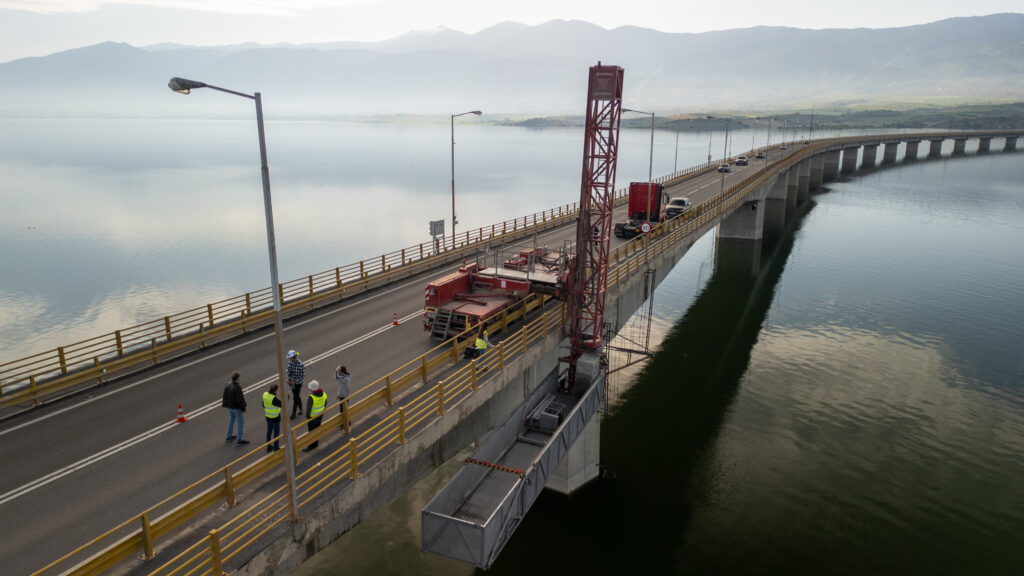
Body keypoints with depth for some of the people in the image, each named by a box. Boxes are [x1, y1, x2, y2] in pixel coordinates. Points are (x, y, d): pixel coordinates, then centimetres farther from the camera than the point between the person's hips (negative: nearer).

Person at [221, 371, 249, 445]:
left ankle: (229, 436, 38)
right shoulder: (237, 388, -29)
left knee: (232, 418, 27)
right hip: (236, 407, -8)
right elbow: (240, 399, -25)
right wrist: (243, 408, -13)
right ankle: (239, 440, 10)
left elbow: (225, 396, 5)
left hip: (229, 406, 8)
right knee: (241, 421, 5)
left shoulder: (228, 385, -5)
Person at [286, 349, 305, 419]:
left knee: (295, 398, 3)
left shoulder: (300, 364, -26)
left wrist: (295, 381, -22)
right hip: (292, 382, 6)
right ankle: (300, 409, 38)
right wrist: (289, 379, -8)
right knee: (297, 396, 20)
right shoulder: (290, 362, -6)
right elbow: (289, 372, 7)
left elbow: (303, 376, -19)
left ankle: (293, 414, 16)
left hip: (298, 383, -6)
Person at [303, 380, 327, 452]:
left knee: (312, 430, 10)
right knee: (317, 427, 23)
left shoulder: (311, 398, -32)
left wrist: (307, 415, -5)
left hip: (312, 416, -6)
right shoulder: (323, 394, -12)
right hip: (320, 414, 6)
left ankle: (311, 445, 25)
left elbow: (308, 408, -24)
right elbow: (325, 403, 4)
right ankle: (316, 442, 39)